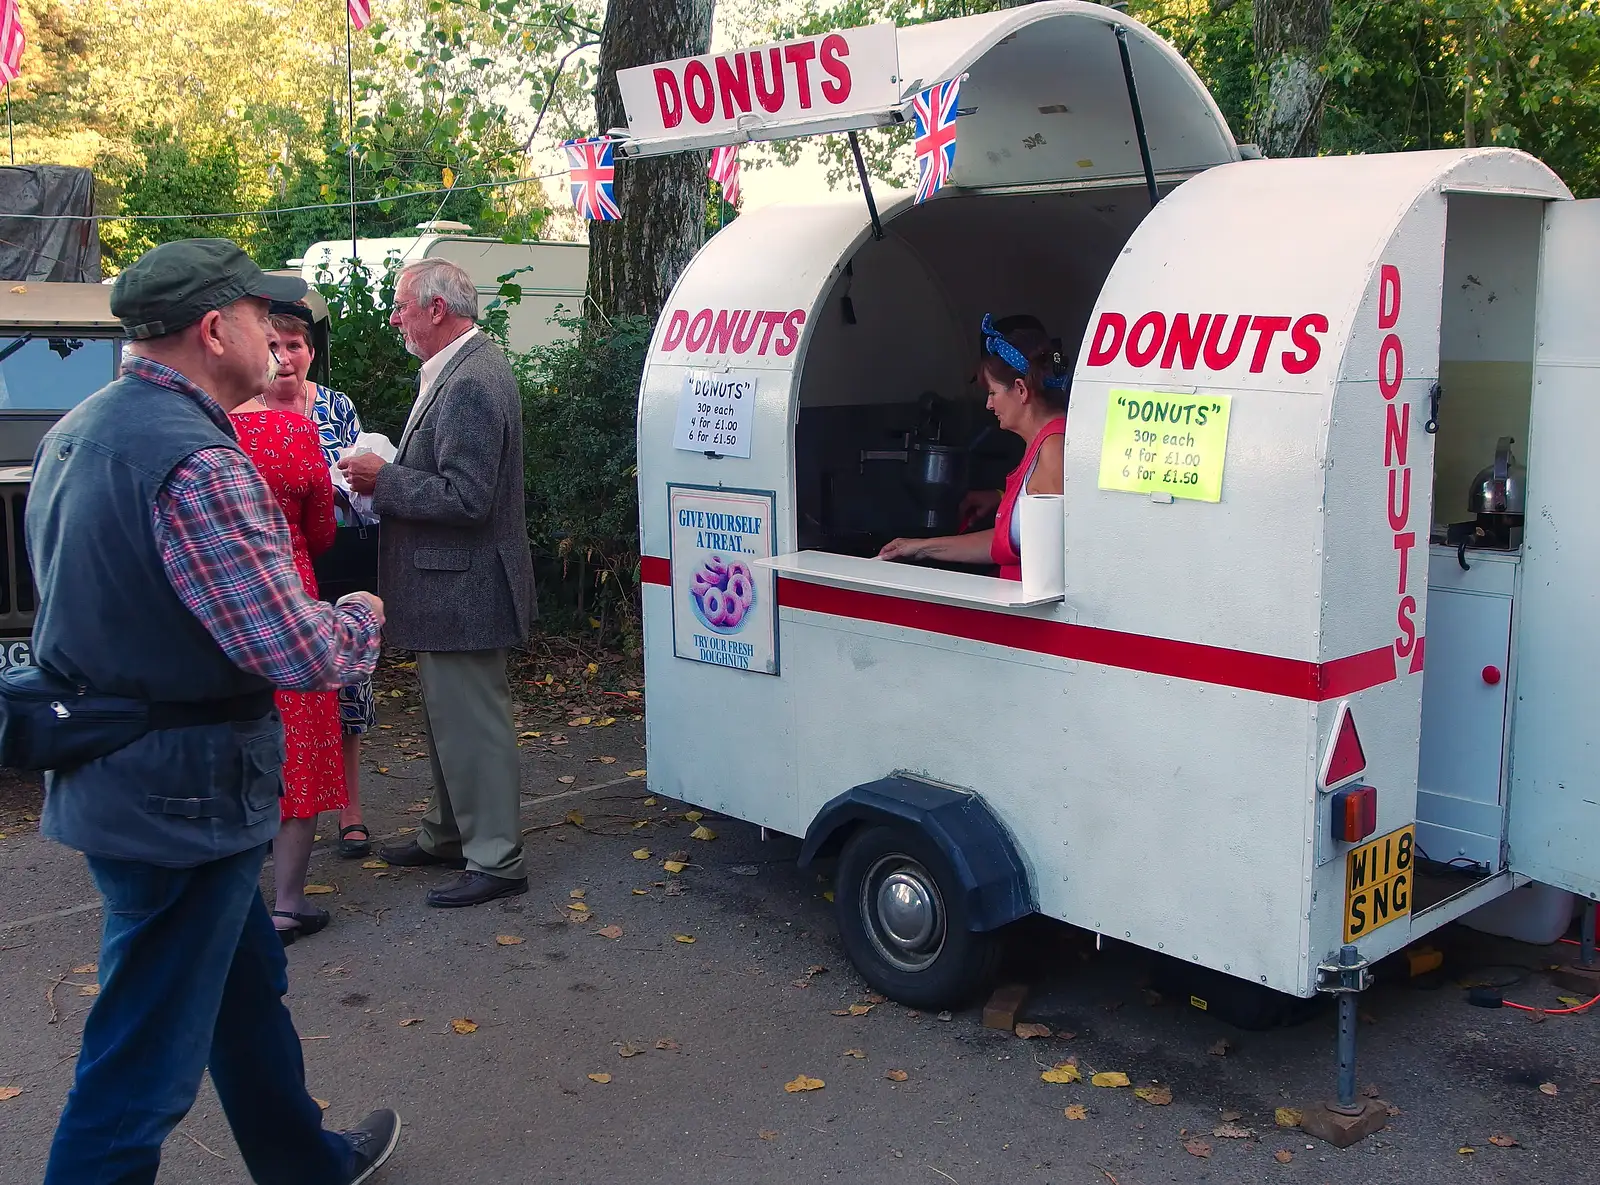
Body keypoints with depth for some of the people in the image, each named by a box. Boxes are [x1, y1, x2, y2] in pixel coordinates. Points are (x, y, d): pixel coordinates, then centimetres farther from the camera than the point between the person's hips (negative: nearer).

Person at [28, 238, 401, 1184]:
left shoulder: (76, 432, 8)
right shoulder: (197, 462, -24)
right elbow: (299, 653, -26)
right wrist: (362, 618, -5)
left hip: (102, 777, 11)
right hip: (184, 796, -11)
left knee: (248, 984, 26)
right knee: (147, 1058, 2)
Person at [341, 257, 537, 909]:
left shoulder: (471, 384, -22)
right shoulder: (456, 373, 12)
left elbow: (465, 497, -26)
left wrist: (384, 479, -16)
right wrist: (386, 473, 6)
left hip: (462, 587, -11)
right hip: (449, 585, 11)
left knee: (472, 722, -2)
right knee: (448, 716, 21)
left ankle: (495, 859, 9)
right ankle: (447, 834, 36)